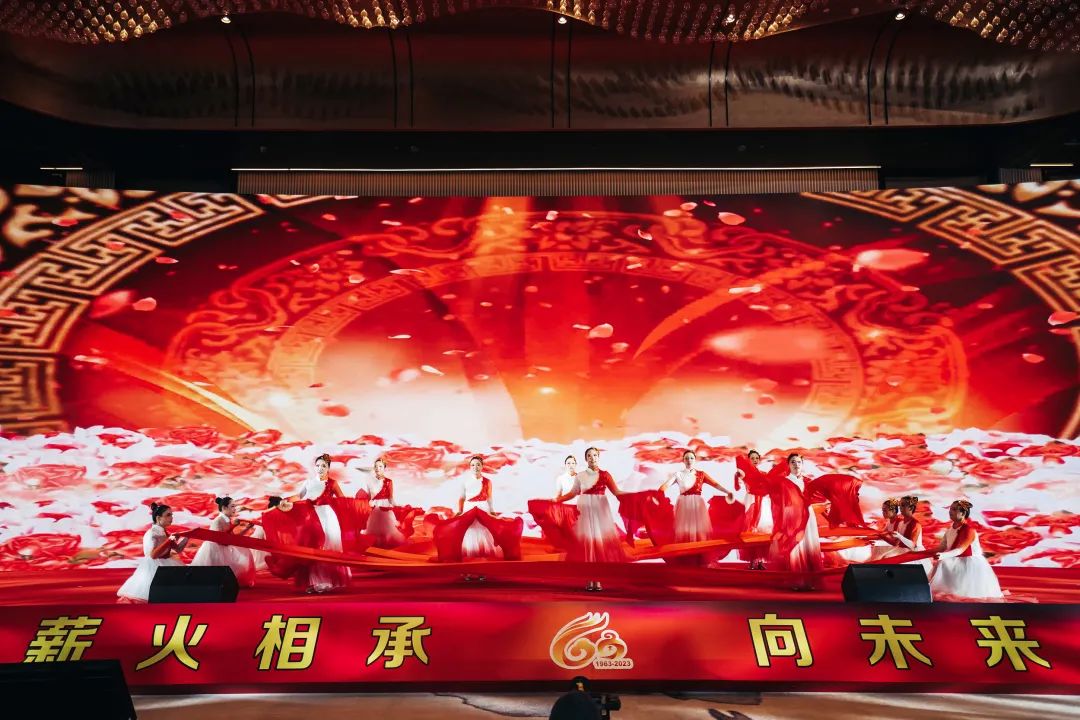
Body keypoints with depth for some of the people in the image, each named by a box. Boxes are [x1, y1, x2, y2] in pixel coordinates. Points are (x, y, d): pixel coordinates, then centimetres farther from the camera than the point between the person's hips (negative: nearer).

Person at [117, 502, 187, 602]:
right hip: (154, 569, -8)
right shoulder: (152, 533, -16)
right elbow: (153, 554, -27)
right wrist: (169, 540, -29)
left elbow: (178, 550, 12)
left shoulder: (164, 533, 8)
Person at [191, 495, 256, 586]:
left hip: (223, 549, 9)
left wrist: (245, 528, 1)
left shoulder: (228, 521, 6)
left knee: (244, 553, 1)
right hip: (213, 550, -9)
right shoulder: (218, 521, -19)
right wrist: (232, 526, -25)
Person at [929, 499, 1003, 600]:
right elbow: (941, 548, 5)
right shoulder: (950, 529, 6)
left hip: (972, 566, -7)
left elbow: (960, 550, -30)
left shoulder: (969, 530, -18)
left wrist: (943, 556, -48)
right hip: (957, 564, 7)